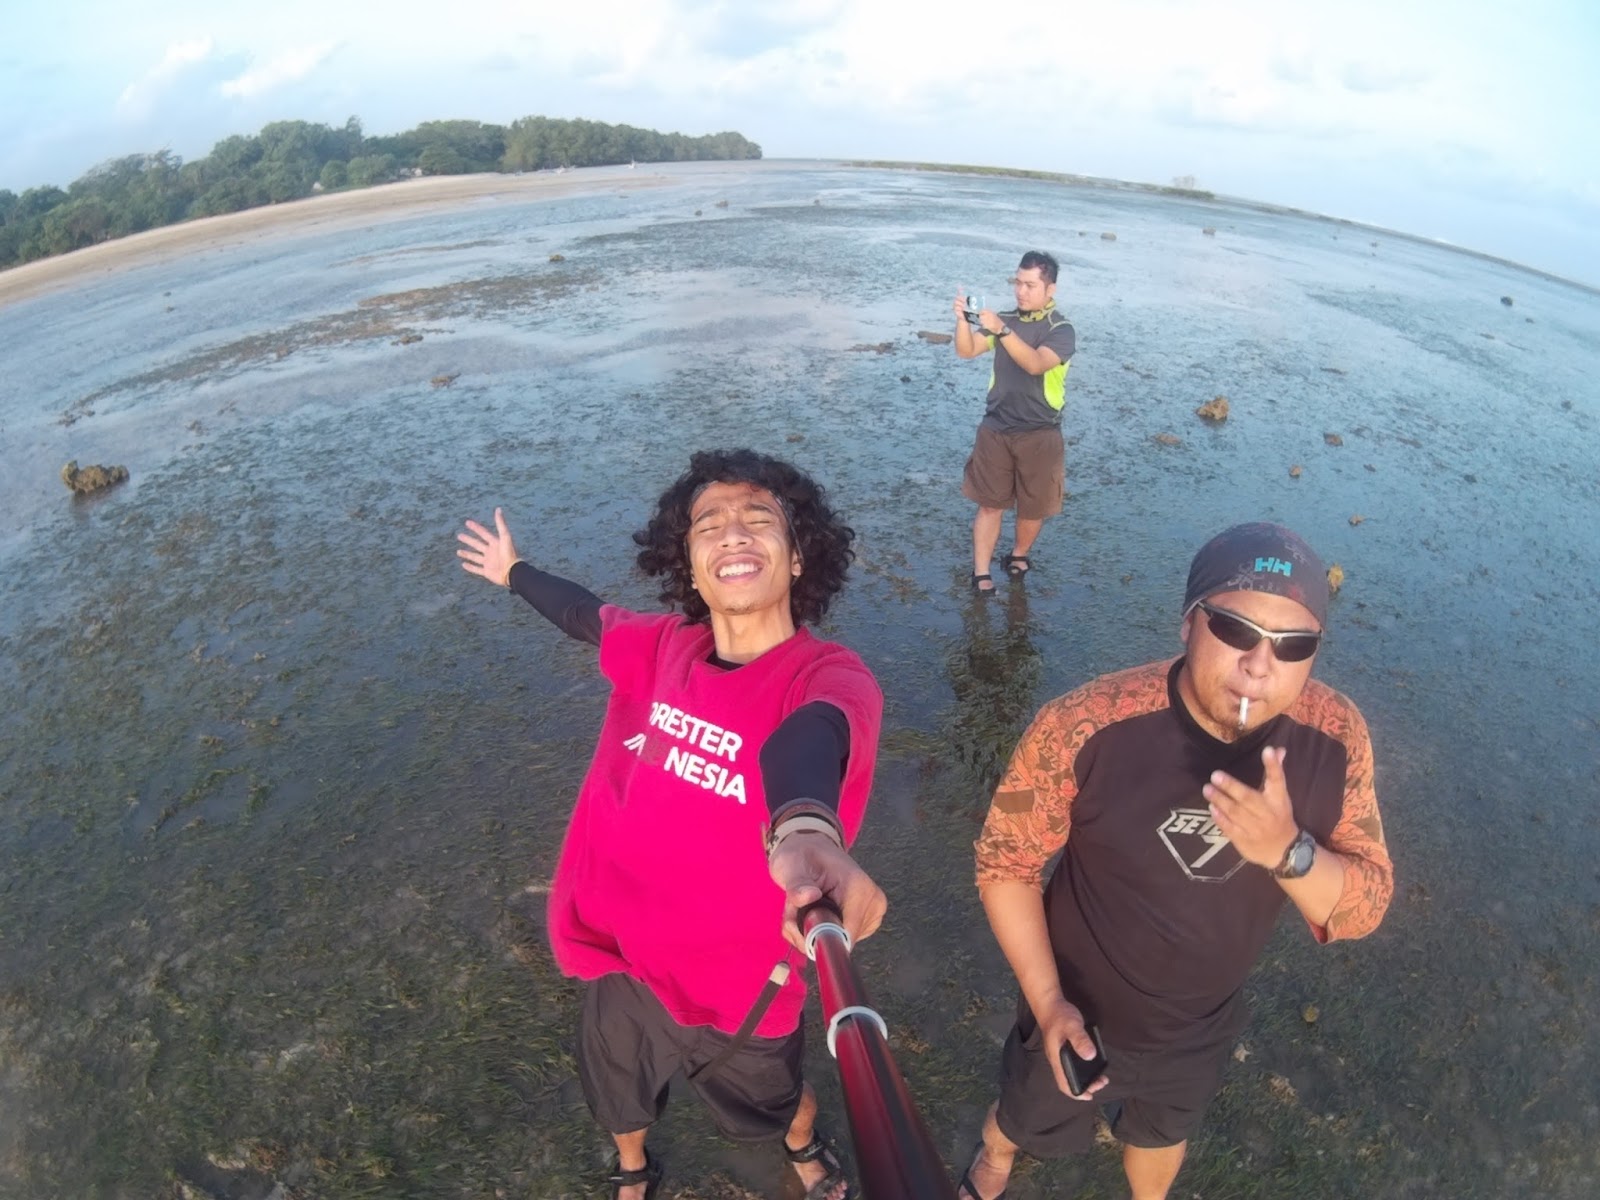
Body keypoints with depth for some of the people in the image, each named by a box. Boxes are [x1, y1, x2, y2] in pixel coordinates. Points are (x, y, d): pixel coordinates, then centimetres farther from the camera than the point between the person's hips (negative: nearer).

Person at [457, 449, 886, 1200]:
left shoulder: (829, 676, -27)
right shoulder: (666, 646, -10)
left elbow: (805, 741, -51)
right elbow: (586, 615, 11)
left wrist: (807, 830, -73)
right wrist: (515, 572, 28)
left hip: (736, 981, -3)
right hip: (620, 952, 4)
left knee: (774, 1097, 27)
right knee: (617, 1099, 30)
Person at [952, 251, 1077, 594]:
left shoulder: (1061, 330, -9)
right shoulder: (1004, 319, 3)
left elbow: (1035, 364, -27)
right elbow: (967, 350, -9)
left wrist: (1002, 330, -37)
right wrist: (963, 319, -28)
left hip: (1039, 435, -2)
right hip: (995, 429, 2)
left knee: (1033, 507, 11)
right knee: (989, 503, 3)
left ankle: (1019, 554, 37)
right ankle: (981, 574, 8)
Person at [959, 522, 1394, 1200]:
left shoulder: (1334, 737, -22)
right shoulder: (1085, 728, -34)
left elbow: (1364, 909, -15)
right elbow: (1005, 861, -20)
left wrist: (1289, 851, -35)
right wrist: (1047, 1001, -21)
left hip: (1203, 1029, 3)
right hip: (1079, 1013, -2)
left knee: (1163, 1136, 34)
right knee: (1028, 1123, 30)